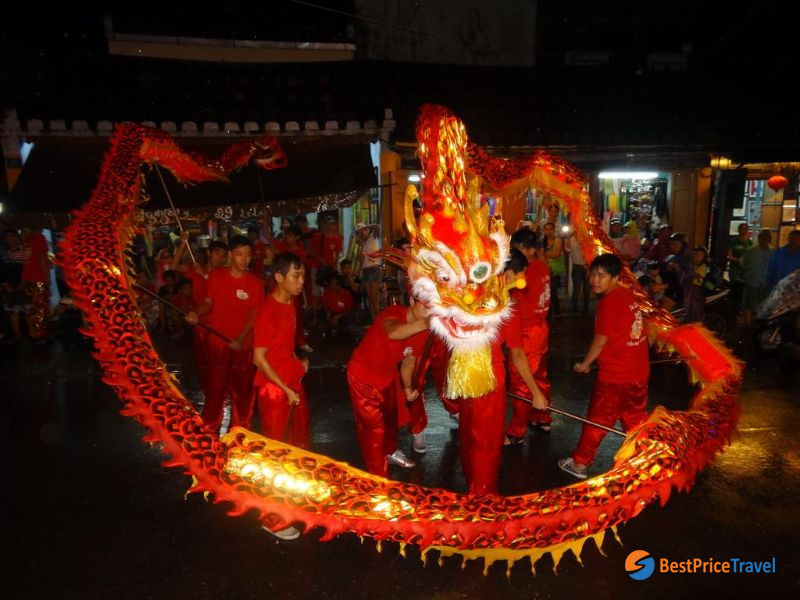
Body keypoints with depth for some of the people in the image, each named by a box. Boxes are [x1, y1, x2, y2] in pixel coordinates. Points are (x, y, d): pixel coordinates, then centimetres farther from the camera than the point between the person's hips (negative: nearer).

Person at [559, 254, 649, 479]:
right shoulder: (628, 295, 5)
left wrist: (584, 364, -2)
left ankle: (580, 463, 18)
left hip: (614, 375, -7)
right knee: (635, 418, 21)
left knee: (597, 420, 6)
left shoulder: (608, 302, -19)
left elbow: (600, 341, -16)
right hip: (639, 371, 7)